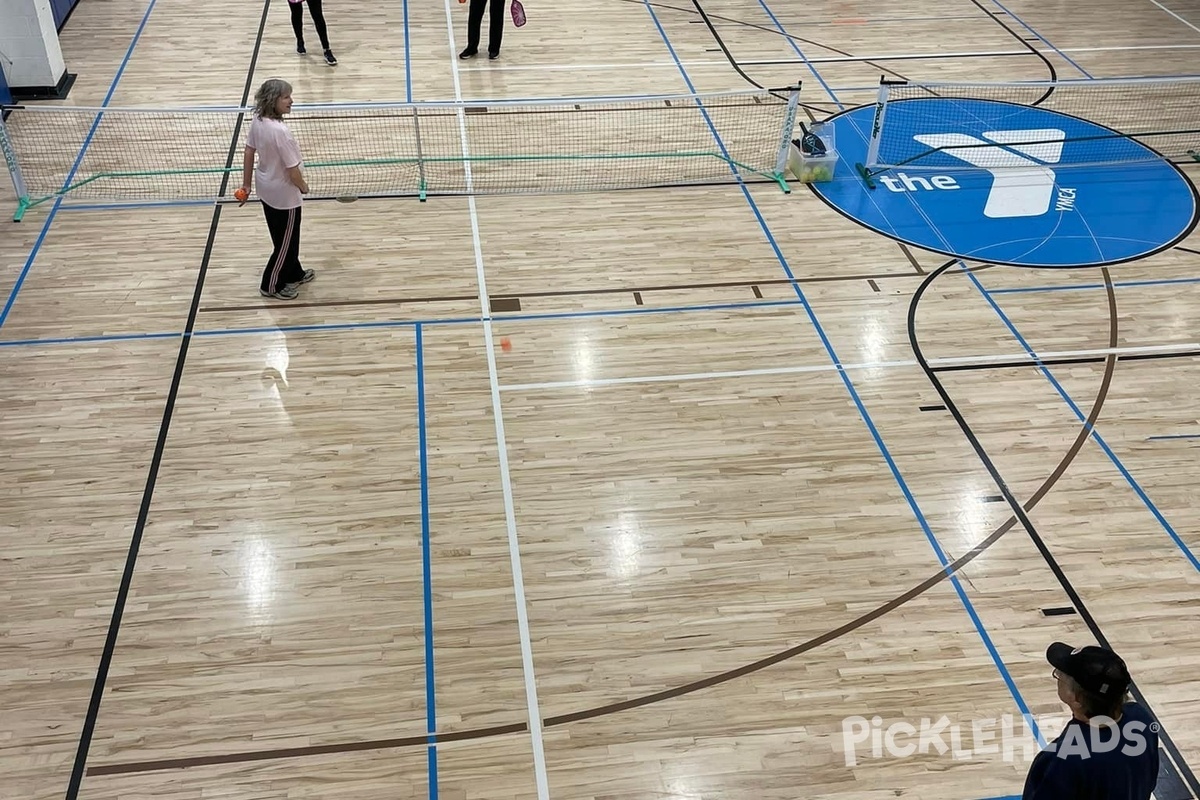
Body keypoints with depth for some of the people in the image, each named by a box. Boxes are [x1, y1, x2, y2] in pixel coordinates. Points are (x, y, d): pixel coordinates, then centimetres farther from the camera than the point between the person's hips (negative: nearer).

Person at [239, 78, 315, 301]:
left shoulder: (258, 120, -7)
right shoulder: (280, 131, -32)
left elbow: (248, 153, 2)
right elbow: (292, 169, -26)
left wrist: (246, 184, 11)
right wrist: (303, 186, -6)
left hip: (267, 189, 8)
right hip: (284, 194, -8)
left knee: (287, 237, 27)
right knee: (286, 241, 12)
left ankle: (294, 274, 46)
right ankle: (271, 286, 26)